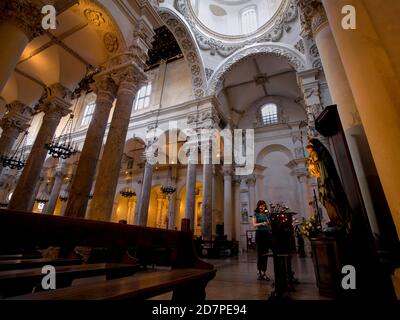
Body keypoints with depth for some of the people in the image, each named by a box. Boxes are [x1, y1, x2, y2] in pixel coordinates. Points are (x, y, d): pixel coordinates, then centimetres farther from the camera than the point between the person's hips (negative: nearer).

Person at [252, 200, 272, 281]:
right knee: (259, 253, 1)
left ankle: (264, 272, 14)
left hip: (267, 234, 4)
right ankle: (259, 272, 12)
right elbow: (254, 224, -9)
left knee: (265, 253, 6)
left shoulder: (267, 214, 12)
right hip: (259, 234, -4)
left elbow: (270, 224, 14)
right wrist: (262, 223, -27)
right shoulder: (256, 214, 1)